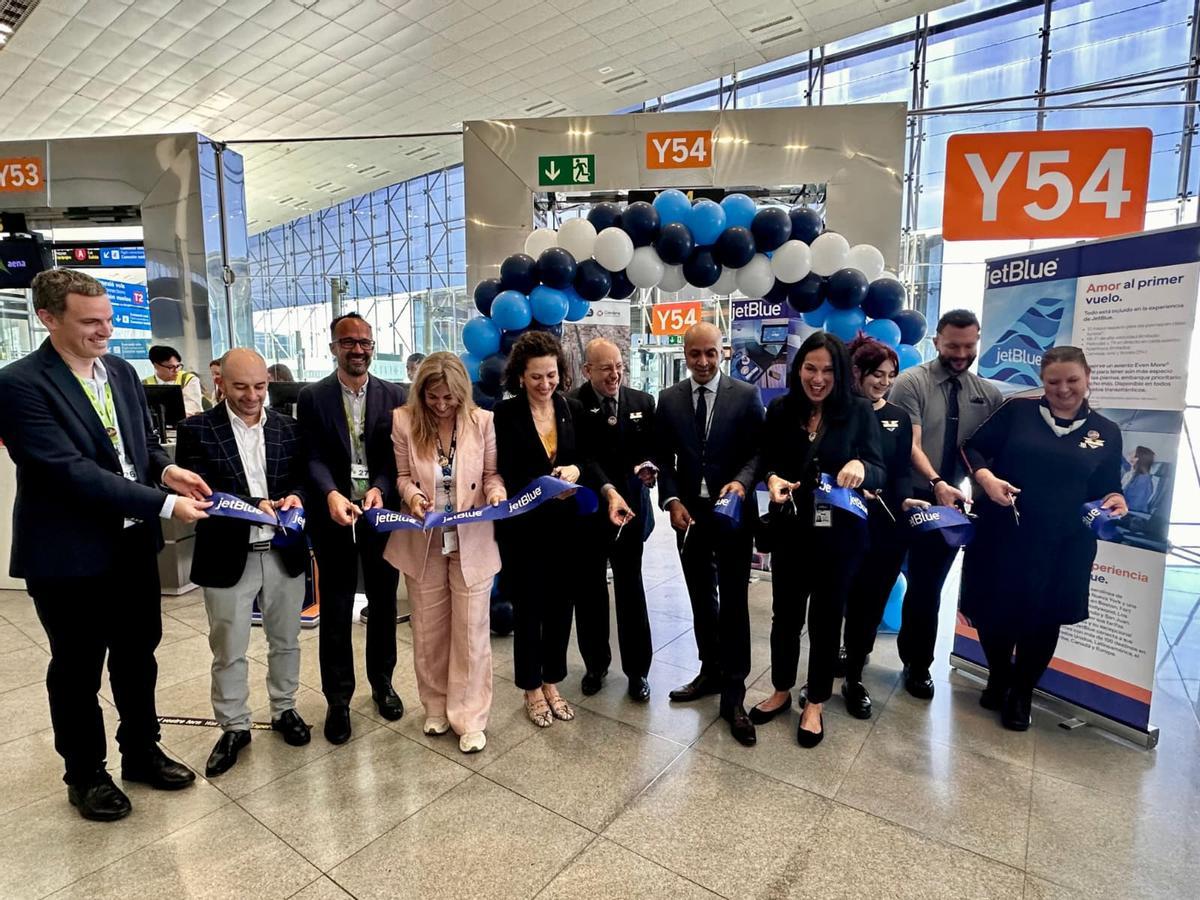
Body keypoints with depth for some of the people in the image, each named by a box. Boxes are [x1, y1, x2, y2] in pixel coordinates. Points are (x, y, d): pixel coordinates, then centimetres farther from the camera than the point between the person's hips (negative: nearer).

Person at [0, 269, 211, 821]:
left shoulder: (121, 371, 5)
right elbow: (69, 470, -24)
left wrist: (167, 468, -10)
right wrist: (163, 503, -27)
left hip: (134, 543, 6)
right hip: (69, 554, -6)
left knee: (137, 656, 19)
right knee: (77, 670, 14)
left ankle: (141, 752, 39)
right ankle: (85, 774, 35)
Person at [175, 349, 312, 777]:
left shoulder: (288, 427, 3)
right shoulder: (197, 430, -6)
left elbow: (304, 477, 5)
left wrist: (295, 496, -18)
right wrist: (253, 506, -27)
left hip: (285, 553, 3)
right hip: (228, 557, -2)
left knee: (285, 641, 17)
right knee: (228, 651, 11)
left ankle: (284, 709, 37)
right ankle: (234, 727, 30)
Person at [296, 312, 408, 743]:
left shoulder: (394, 395, 3)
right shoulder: (312, 397, 0)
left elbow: (397, 454, -2)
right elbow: (313, 457, -7)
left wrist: (379, 489, -20)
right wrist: (331, 494, -25)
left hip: (382, 513, 2)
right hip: (333, 515, -1)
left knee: (384, 603, 14)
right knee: (335, 611, 8)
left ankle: (382, 682, 34)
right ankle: (338, 698, 23)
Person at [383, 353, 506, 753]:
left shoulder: (482, 421, -8)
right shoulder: (404, 420, -7)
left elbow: (492, 473, 1)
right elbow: (402, 476, 1)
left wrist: (496, 493, -20)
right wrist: (411, 495, -20)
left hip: (472, 542, -1)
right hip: (423, 543, 2)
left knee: (471, 630, 6)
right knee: (429, 630, 16)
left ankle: (469, 718, 22)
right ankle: (437, 708, 37)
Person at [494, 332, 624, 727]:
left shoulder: (572, 409, 1)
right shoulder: (506, 414, -9)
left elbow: (588, 459, 3)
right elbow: (507, 475, -12)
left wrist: (575, 470, -20)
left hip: (564, 524, 3)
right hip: (523, 526, -3)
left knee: (560, 605, 13)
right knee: (528, 607, 10)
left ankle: (551, 682, 33)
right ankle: (531, 688, 29)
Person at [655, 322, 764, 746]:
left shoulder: (747, 395, -3)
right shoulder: (669, 399, 4)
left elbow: (758, 451, -3)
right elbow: (663, 458, 5)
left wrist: (742, 481, -22)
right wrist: (672, 501, -7)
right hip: (689, 514, 3)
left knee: (733, 603, 2)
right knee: (701, 599, 15)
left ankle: (733, 694, 13)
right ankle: (711, 671, 33)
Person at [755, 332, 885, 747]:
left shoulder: (859, 411, -7)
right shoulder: (780, 410, -3)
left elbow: (879, 474, -8)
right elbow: (766, 462, 6)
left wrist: (860, 467, -30)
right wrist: (772, 479, -17)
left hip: (839, 533, -1)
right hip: (790, 531, 2)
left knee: (826, 618, 13)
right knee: (785, 614, 15)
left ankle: (815, 703, 33)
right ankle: (781, 690, 37)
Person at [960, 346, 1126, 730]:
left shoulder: (1106, 432, 7)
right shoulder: (1018, 410, -2)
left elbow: (1107, 486, 14)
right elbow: (973, 447, -1)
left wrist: (1115, 500, -8)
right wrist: (987, 478, -18)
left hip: (1063, 544, 2)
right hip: (1002, 534, -1)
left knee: (1042, 618, 10)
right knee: (992, 610, 7)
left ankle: (1021, 694, 31)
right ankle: (999, 677, 35)